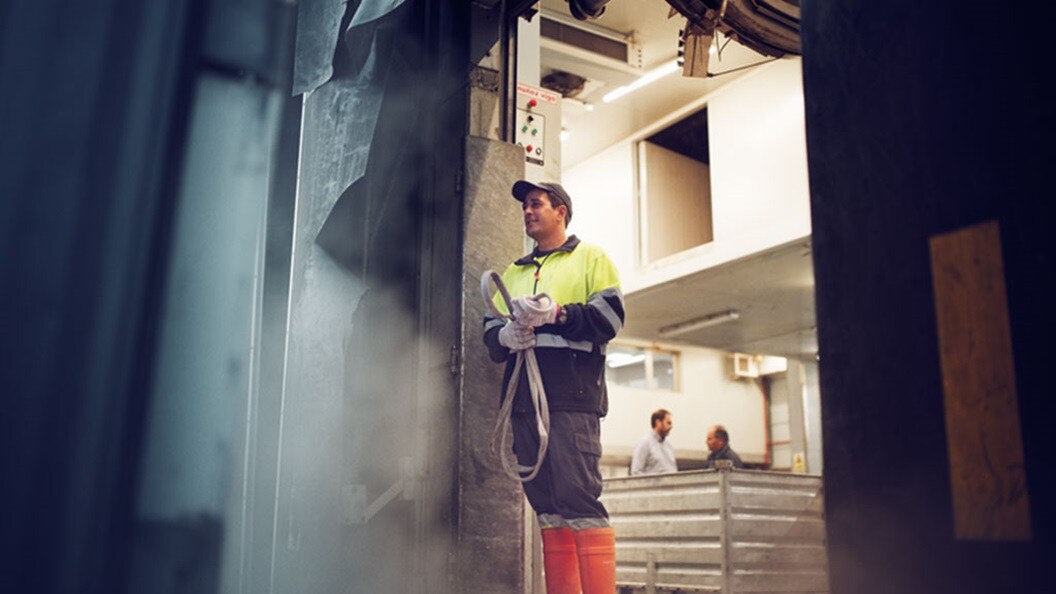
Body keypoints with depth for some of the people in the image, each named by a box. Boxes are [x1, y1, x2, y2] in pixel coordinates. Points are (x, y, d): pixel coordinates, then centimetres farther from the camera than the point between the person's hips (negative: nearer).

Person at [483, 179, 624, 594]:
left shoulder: (590, 257, 11)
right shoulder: (514, 272, 27)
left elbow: (611, 314, -2)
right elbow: (491, 328, 19)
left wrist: (557, 312, -15)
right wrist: (505, 335, -4)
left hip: (572, 394, -5)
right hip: (525, 397, 6)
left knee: (578, 498, -14)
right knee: (546, 505, 4)